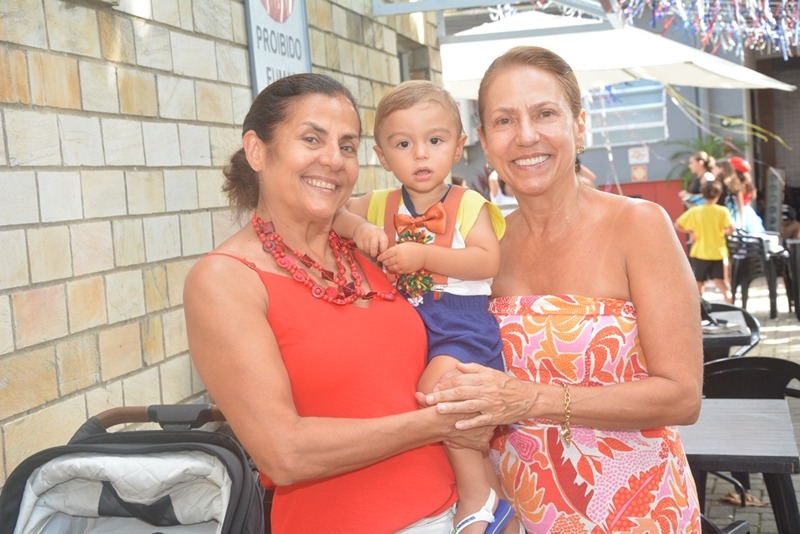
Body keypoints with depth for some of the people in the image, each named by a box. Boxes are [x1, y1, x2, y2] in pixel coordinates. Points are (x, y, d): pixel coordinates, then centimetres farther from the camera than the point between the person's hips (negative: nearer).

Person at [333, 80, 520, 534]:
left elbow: (488, 261, -14)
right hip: (404, 324, 5)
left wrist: (422, 255, -20)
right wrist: (358, 227, -13)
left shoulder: (468, 205, -2)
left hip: (462, 323, -5)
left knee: (437, 381, -30)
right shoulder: (379, 206, 9)